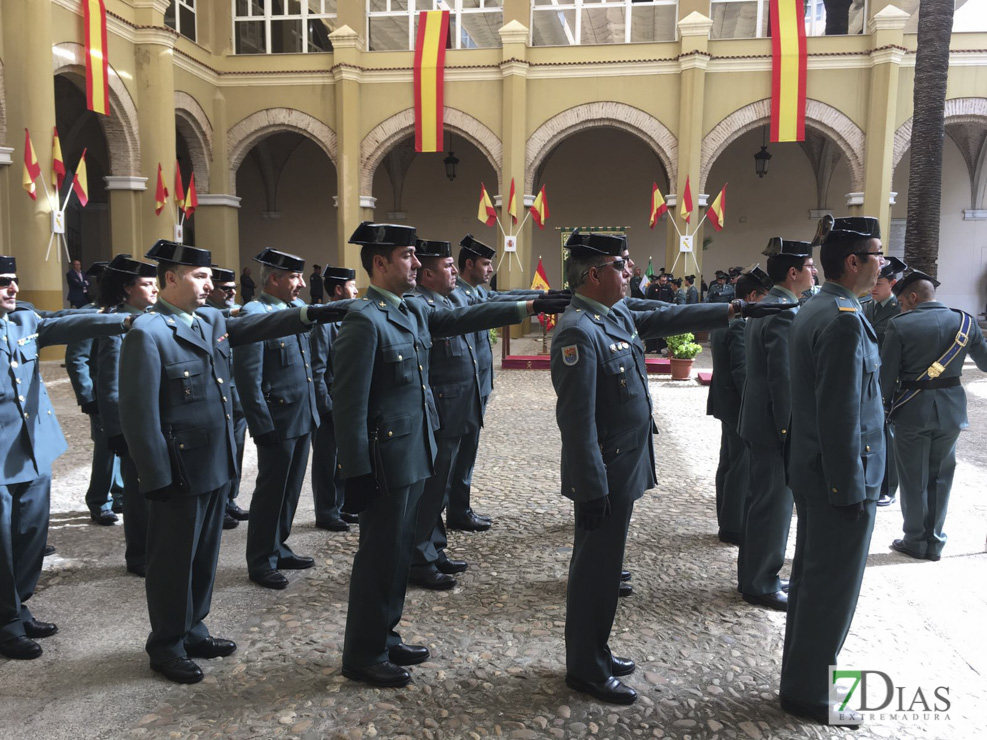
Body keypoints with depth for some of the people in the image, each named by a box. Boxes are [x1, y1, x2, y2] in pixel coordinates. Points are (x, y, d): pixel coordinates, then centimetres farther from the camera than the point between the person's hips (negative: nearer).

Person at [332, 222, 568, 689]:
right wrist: (357, 473, -19)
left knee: (399, 551, 18)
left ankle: (385, 638, 34)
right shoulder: (363, 321, -18)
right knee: (380, 556, 4)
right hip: (386, 461, -9)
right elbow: (349, 404, -19)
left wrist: (528, 307, 9)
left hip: (413, 454, 9)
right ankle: (363, 655, 21)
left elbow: (462, 318, 13)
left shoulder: (412, 310, 9)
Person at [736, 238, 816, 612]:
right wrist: (791, 433, -18)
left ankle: (753, 573, 32)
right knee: (774, 506, 2)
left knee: (760, 501, 19)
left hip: (760, 422, 10)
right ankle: (761, 585, 16)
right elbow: (784, 381, -23)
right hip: (775, 427, -10)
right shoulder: (785, 314, -21)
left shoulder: (764, 308, 11)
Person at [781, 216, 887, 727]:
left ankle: (800, 677, 36)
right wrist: (852, 489, -19)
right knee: (833, 587, 5)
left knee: (809, 577, 20)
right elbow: (841, 415, -23)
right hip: (841, 476, -10)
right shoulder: (844, 320, -22)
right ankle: (810, 694, 22)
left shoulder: (813, 310, 8)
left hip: (811, 471, 10)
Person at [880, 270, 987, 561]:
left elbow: (887, 374, -10)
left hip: (913, 409, -4)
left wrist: (881, 409, 2)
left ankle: (916, 541, 17)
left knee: (914, 479, 9)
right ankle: (934, 542, 21)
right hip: (951, 408, 4)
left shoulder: (900, 325, -12)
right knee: (940, 476, 15)